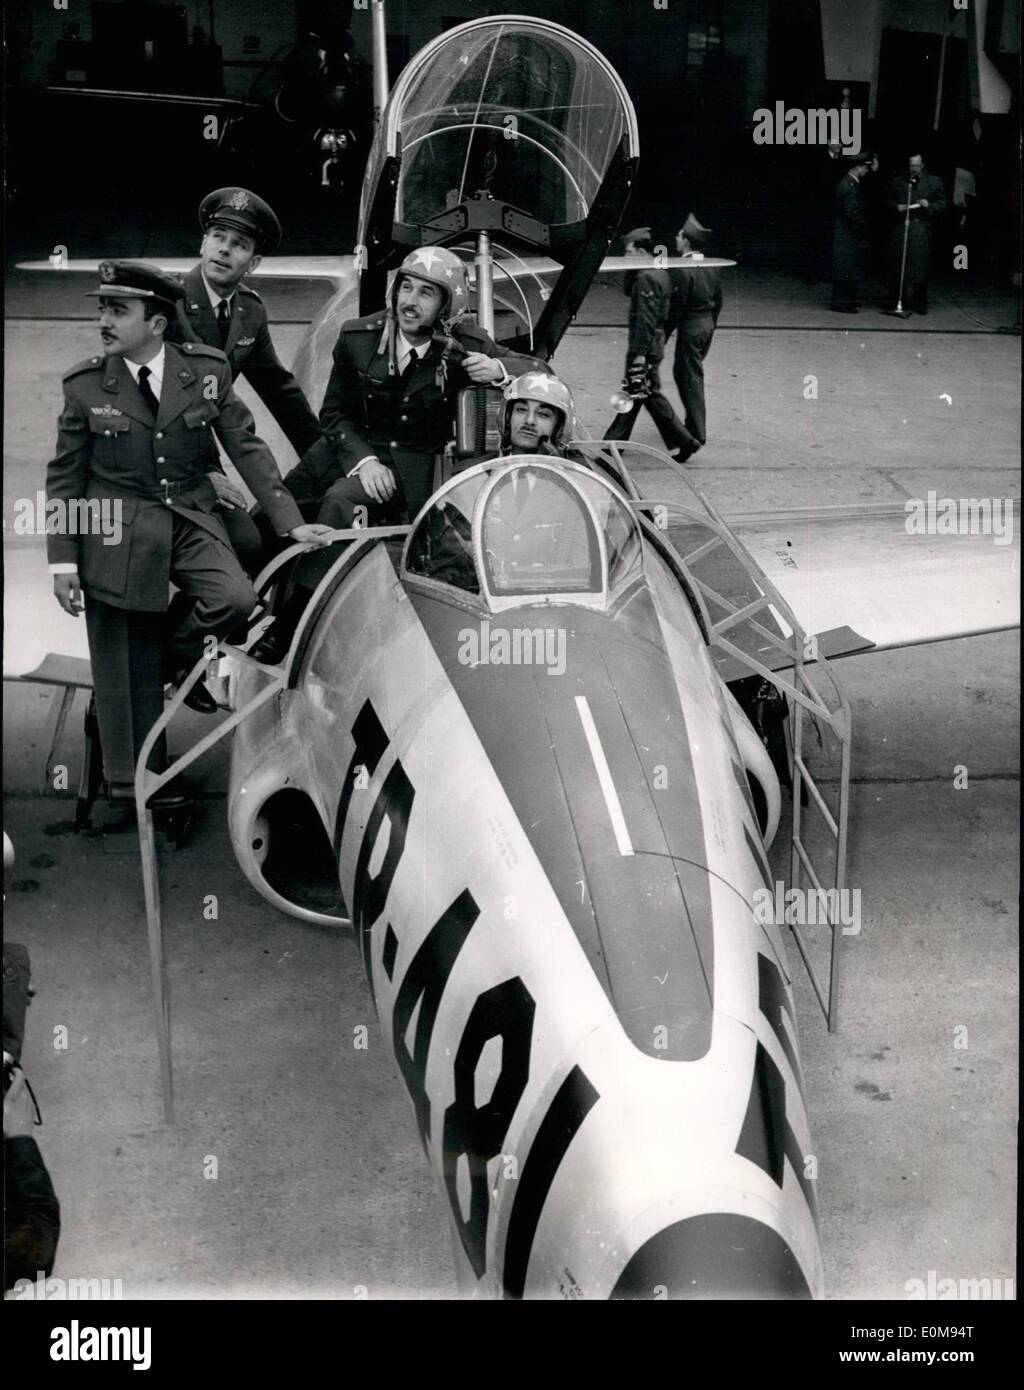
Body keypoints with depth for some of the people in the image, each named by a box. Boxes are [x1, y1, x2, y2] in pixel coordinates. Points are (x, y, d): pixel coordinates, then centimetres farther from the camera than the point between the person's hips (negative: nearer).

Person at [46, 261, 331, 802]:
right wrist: (63, 559, -2)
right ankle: (129, 783, 18)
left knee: (236, 598, -25)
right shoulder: (85, 384, -2)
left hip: (190, 521, 1)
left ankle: (174, 658, 8)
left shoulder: (206, 369, -1)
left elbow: (246, 448, 2)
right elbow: (64, 477, 3)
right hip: (117, 532, -1)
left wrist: (291, 521, -5)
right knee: (124, 669, 1)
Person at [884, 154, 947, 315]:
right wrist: (896, 207, -3)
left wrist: (929, 205, -10)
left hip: (922, 230, -1)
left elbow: (942, 204, 8)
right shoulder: (897, 181, 12)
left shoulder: (934, 181, 8)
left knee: (920, 266, -4)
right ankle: (894, 301, 8)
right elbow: (889, 201, 18)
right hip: (900, 228, 1)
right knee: (897, 266, 0)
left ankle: (919, 304, 3)